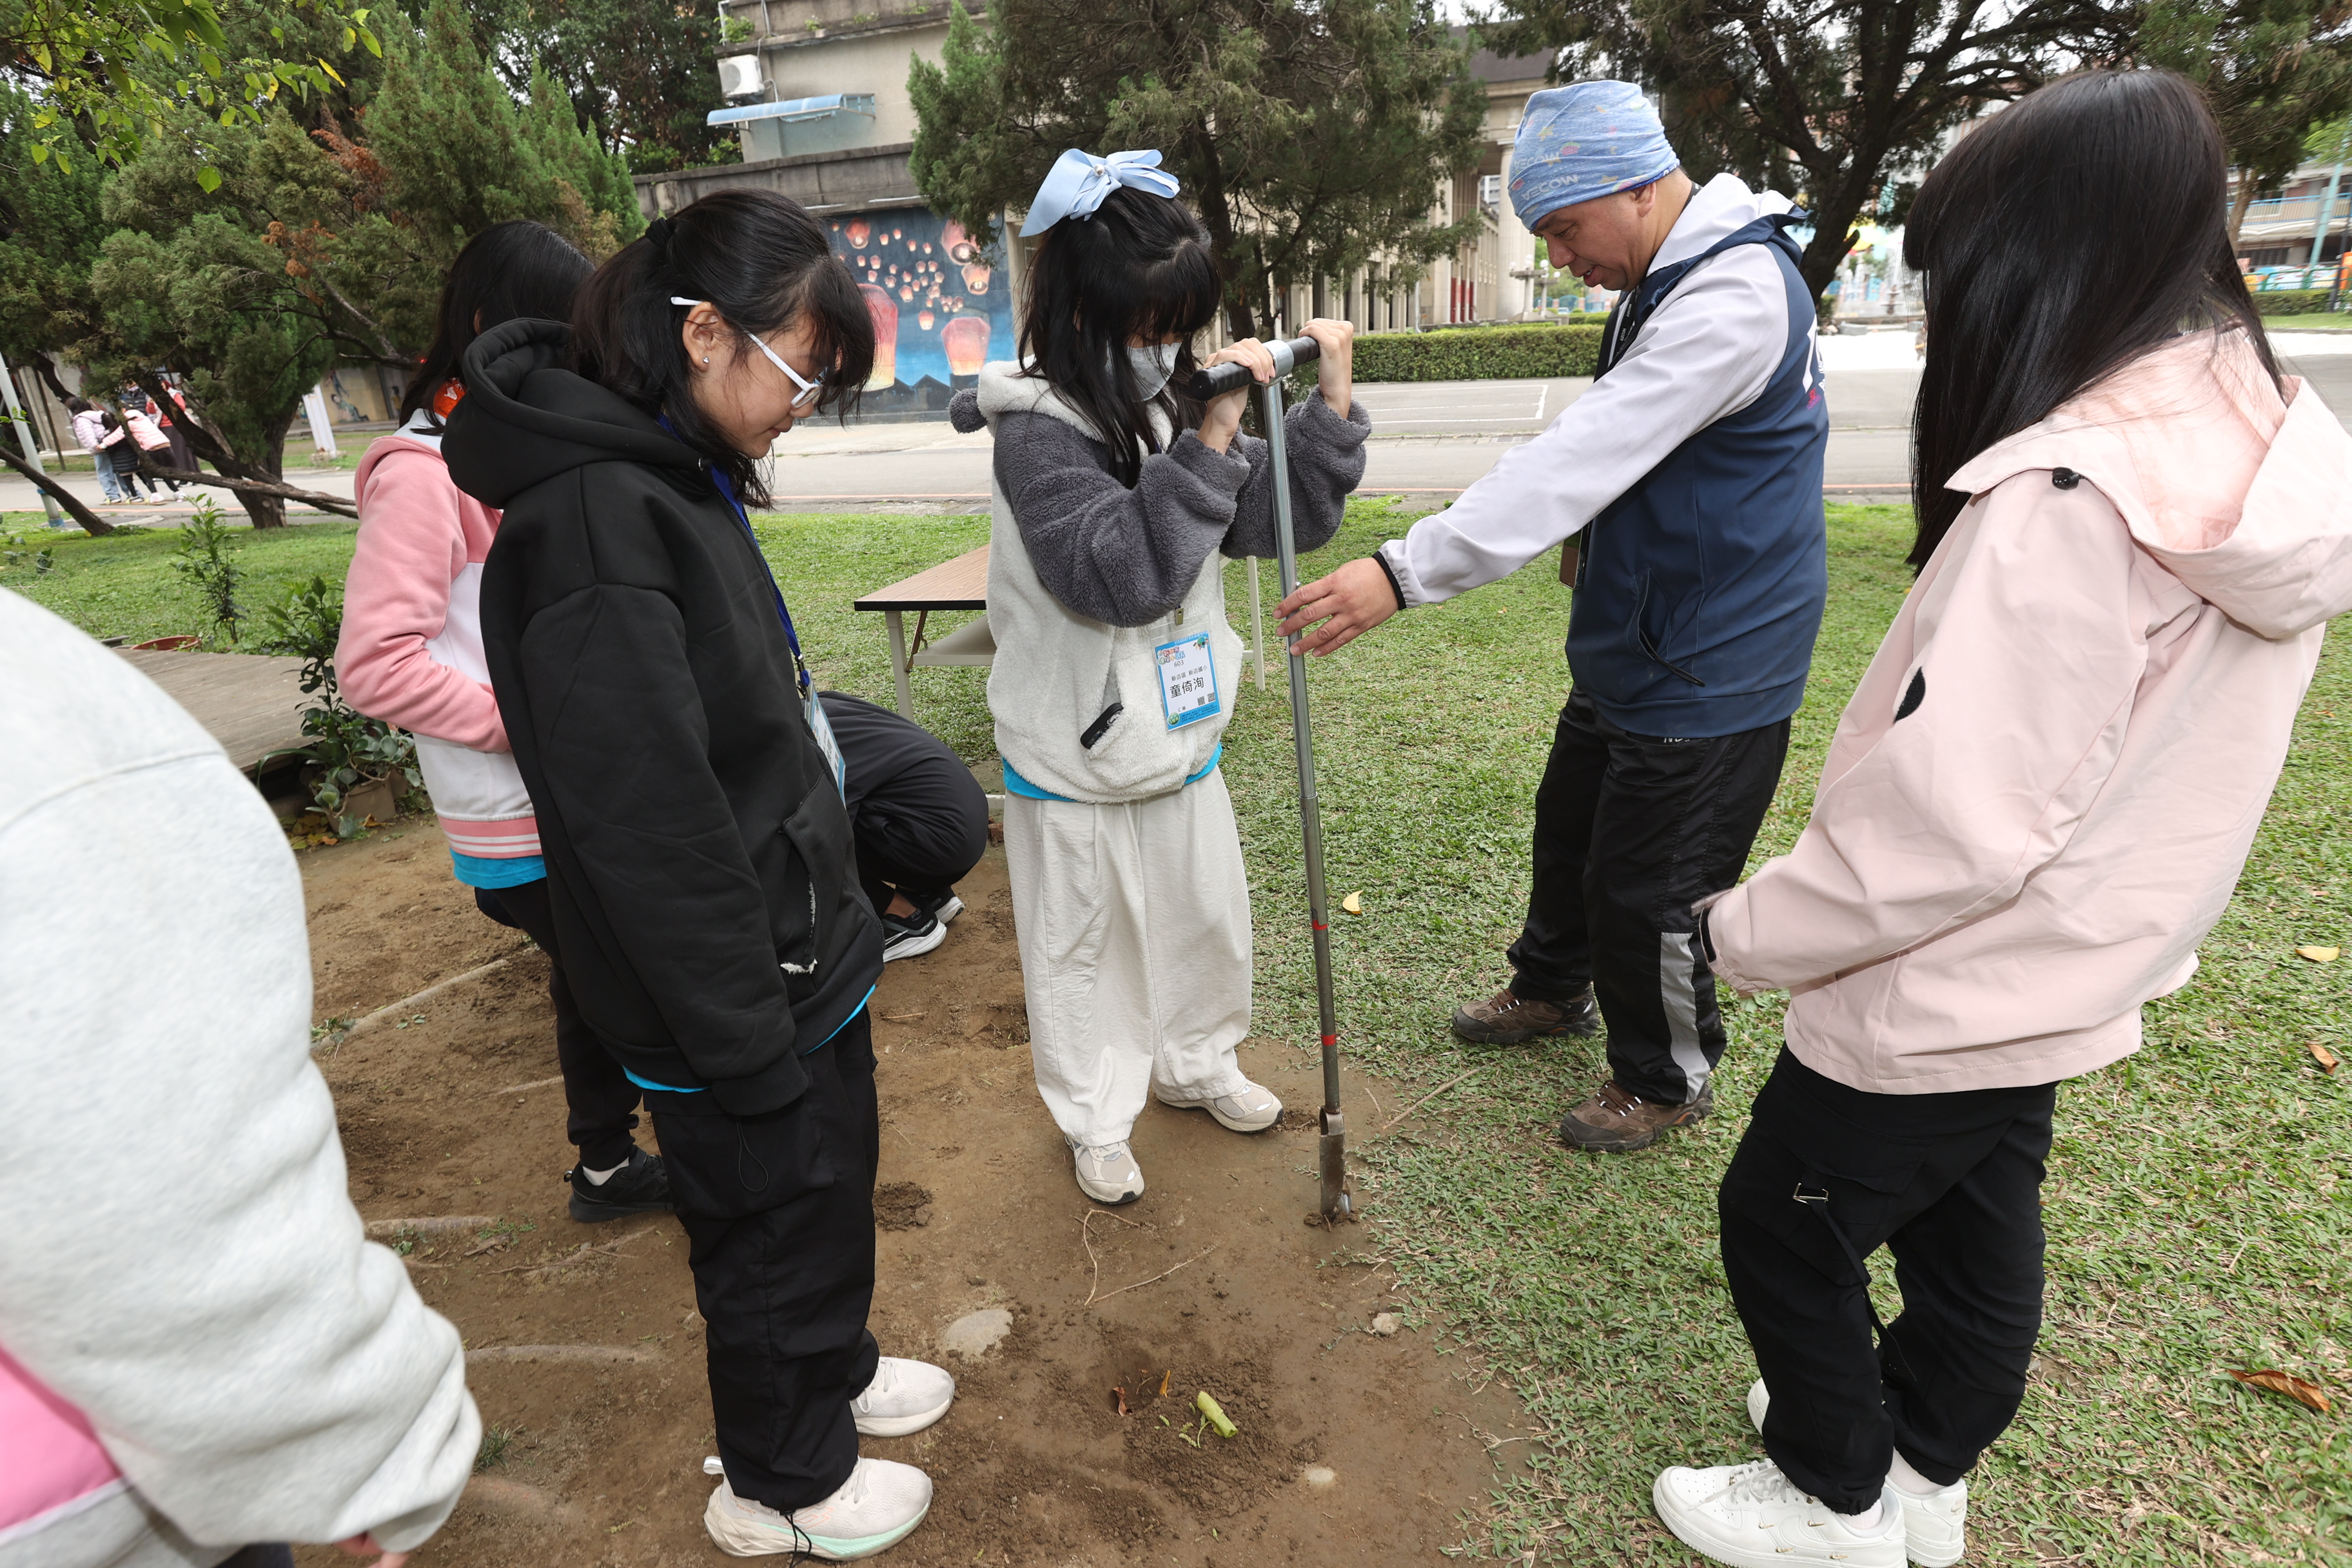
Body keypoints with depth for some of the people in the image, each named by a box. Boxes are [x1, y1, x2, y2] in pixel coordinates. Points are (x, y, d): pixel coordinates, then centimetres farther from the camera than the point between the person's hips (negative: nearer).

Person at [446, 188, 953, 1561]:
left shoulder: (676, 480, 6)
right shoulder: (590, 522, -26)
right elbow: (650, 831, -27)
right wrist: (751, 1047, -20)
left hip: (804, 956, 9)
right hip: (743, 1003, -9)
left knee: (833, 1184, 27)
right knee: (779, 1225, 14)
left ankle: (834, 1370, 53)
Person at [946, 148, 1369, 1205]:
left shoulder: (1171, 406, 1)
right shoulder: (1037, 434, -19)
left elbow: (1281, 521, 3)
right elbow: (1124, 573, -31)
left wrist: (1330, 405, -10)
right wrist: (1211, 440, -33)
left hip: (1181, 741, 7)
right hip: (1075, 762, -6)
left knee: (1205, 918, 21)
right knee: (1079, 946, 12)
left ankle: (1194, 1063, 47)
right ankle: (1096, 1120, 35)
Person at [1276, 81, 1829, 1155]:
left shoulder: (1735, 299, -26)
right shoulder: (1661, 282, 7)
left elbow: (1580, 459, -36)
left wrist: (1405, 572, -40)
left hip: (1706, 672, -10)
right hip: (1632, 645, 10)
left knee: (1643, 892, 3)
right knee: (1569, 826, 23)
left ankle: (1668, 1080, 28)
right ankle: (1554, 988, 48)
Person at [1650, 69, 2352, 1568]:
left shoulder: (2064, 498, -31)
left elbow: (1949, 822, -32)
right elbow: (2149, 753, 7)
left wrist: (1751, 932, -18)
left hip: (1950, 995, -9)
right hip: (2072, 972, 9)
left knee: (1784, 1221, 13)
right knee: (1977, 1217, 25)